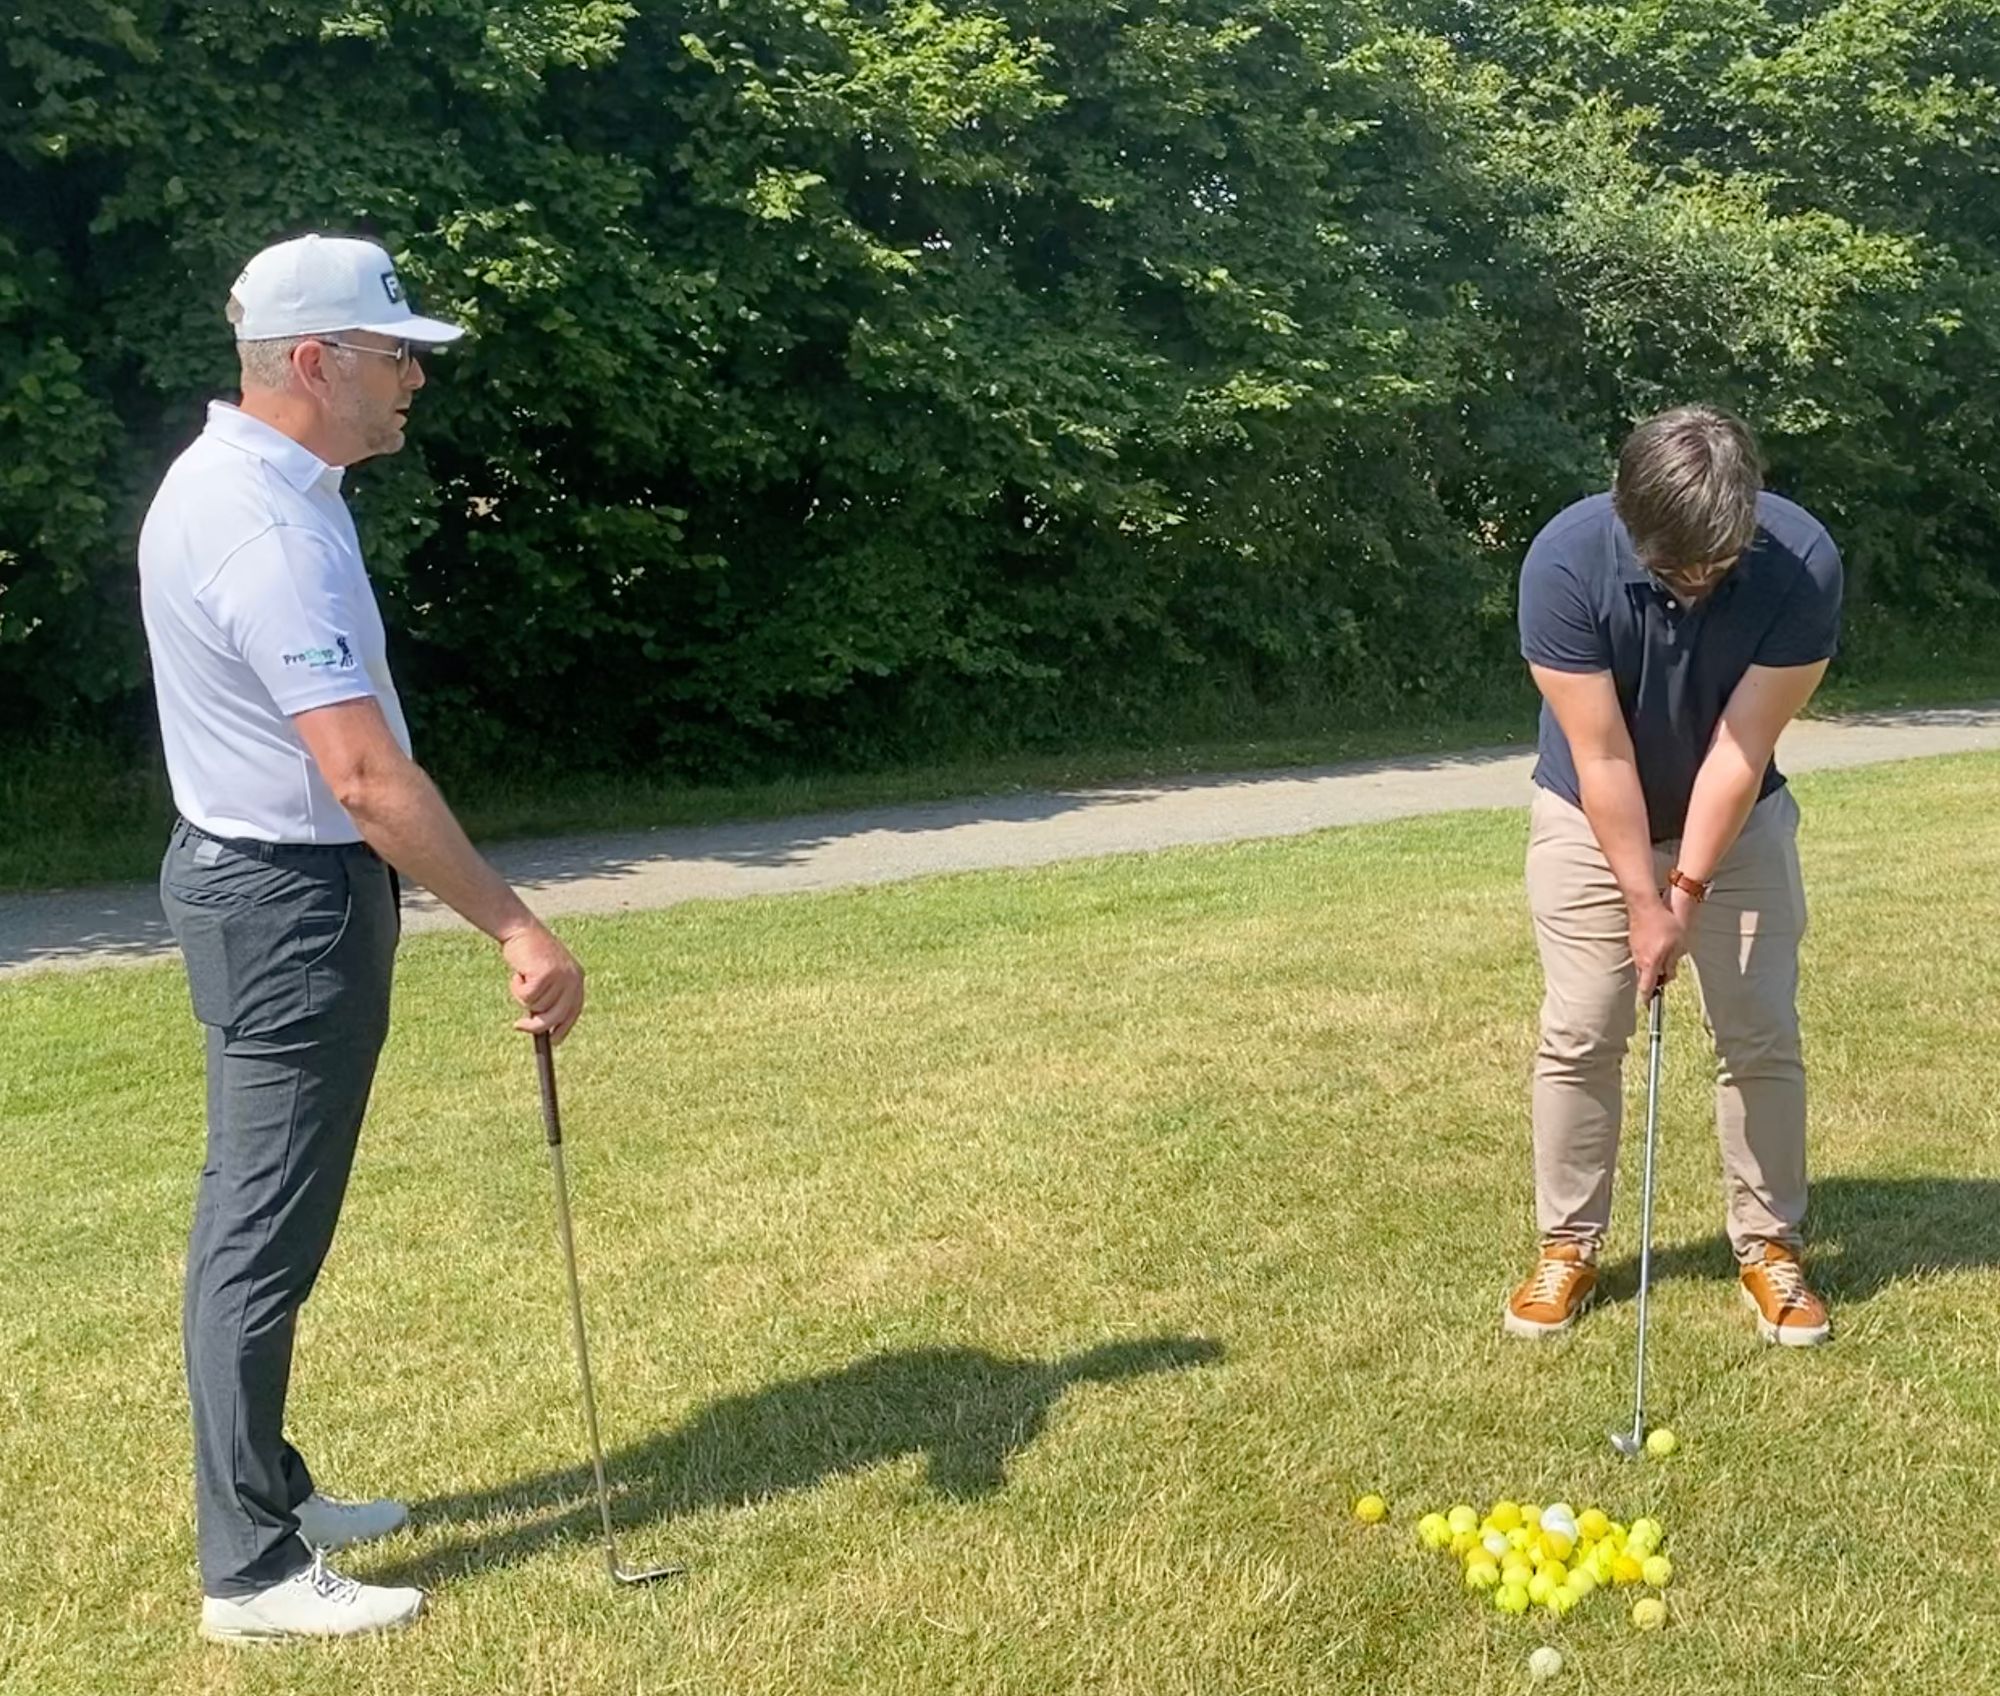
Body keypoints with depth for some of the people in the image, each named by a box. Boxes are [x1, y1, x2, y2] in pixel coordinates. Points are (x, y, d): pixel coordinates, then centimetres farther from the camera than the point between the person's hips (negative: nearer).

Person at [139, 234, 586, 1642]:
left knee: (257, 1220, 17)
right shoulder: (271, 531, -24)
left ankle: (265, 1492, 30)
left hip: (261, 882, 11)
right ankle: (250, 1568, 8)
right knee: (265, 1237, -2)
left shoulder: (233, 477, 9)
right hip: (292, 904, -11)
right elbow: (367, 777, -29)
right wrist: (520, 931, -26)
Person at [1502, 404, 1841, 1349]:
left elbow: (1742, 747, -22)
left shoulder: (1804, 563, -27)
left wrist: (1687, 891, -21)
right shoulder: (1566, 561, -29)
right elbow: (1601, 756, -24)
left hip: (1738, 819, 1)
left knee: (1761, 1036, 0)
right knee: (1578, 1034, -1)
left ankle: (1770, 1244, 14)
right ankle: (1568, 1245, 12)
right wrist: (1642, 901, -21)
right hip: (1592, 820, -1)